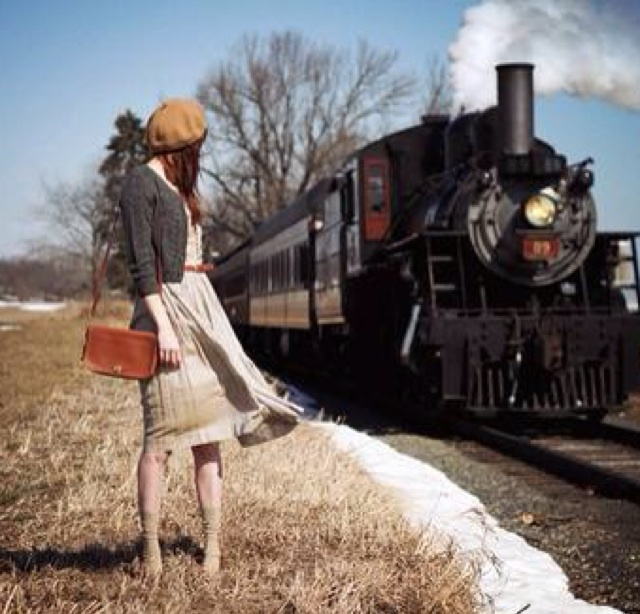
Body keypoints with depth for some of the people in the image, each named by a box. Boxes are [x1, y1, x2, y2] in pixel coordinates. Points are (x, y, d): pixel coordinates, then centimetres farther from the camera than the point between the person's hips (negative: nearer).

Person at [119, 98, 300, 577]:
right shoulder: (141, 182, -5)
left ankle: (213, 548, 7)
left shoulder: (179, 185, 20)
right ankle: (151, 550, 2)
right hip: (167, 308, -9)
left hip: (201, 308, 9)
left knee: (210, 429, 4)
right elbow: (141, 261, -13)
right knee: (163, 433, -6)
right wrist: (162, 325, -20)